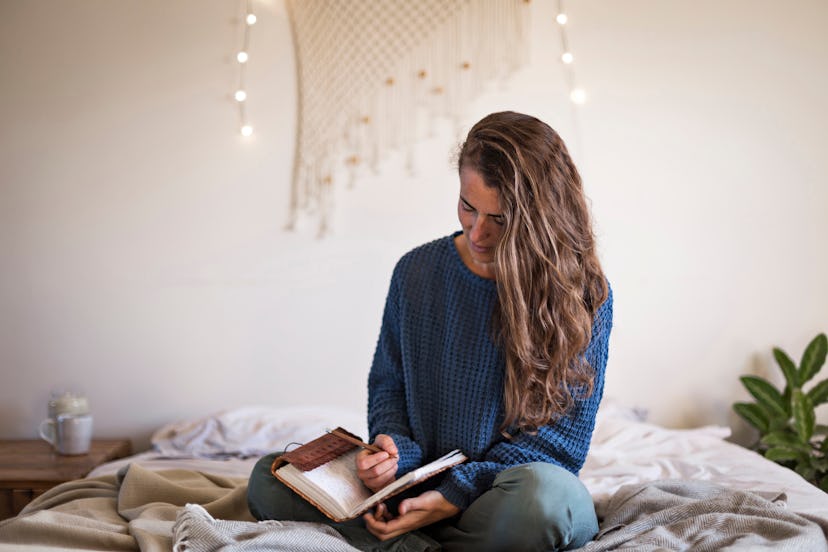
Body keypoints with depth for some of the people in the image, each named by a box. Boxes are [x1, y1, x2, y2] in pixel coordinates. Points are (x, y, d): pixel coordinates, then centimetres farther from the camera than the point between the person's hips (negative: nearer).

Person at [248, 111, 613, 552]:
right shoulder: (416, 272, 3)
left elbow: (564, 437, -8)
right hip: (416, 487, 3)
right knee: (269, 478, -17)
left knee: (541, 491, -40)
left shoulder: (585, 295, -7)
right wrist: (395, 453, -11)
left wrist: (457, 494, -19)